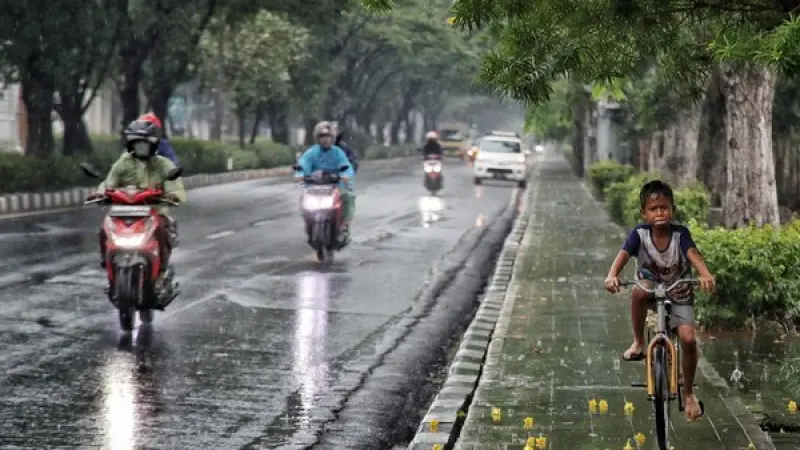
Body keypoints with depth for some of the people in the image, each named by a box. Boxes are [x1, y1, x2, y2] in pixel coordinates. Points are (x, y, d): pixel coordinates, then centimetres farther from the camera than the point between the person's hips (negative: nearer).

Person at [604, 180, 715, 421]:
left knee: (688, 339, -19)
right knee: (638, 292, -36)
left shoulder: (680, 233, -18)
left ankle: (688, 393, 5)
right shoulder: (640, 233, -17)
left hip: (679, 296, 0)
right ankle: (638, 343, -12)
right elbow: (623, 255, -31)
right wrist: (612, 275, -53)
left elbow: (693, 254, -35)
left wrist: (705, 274, -57)